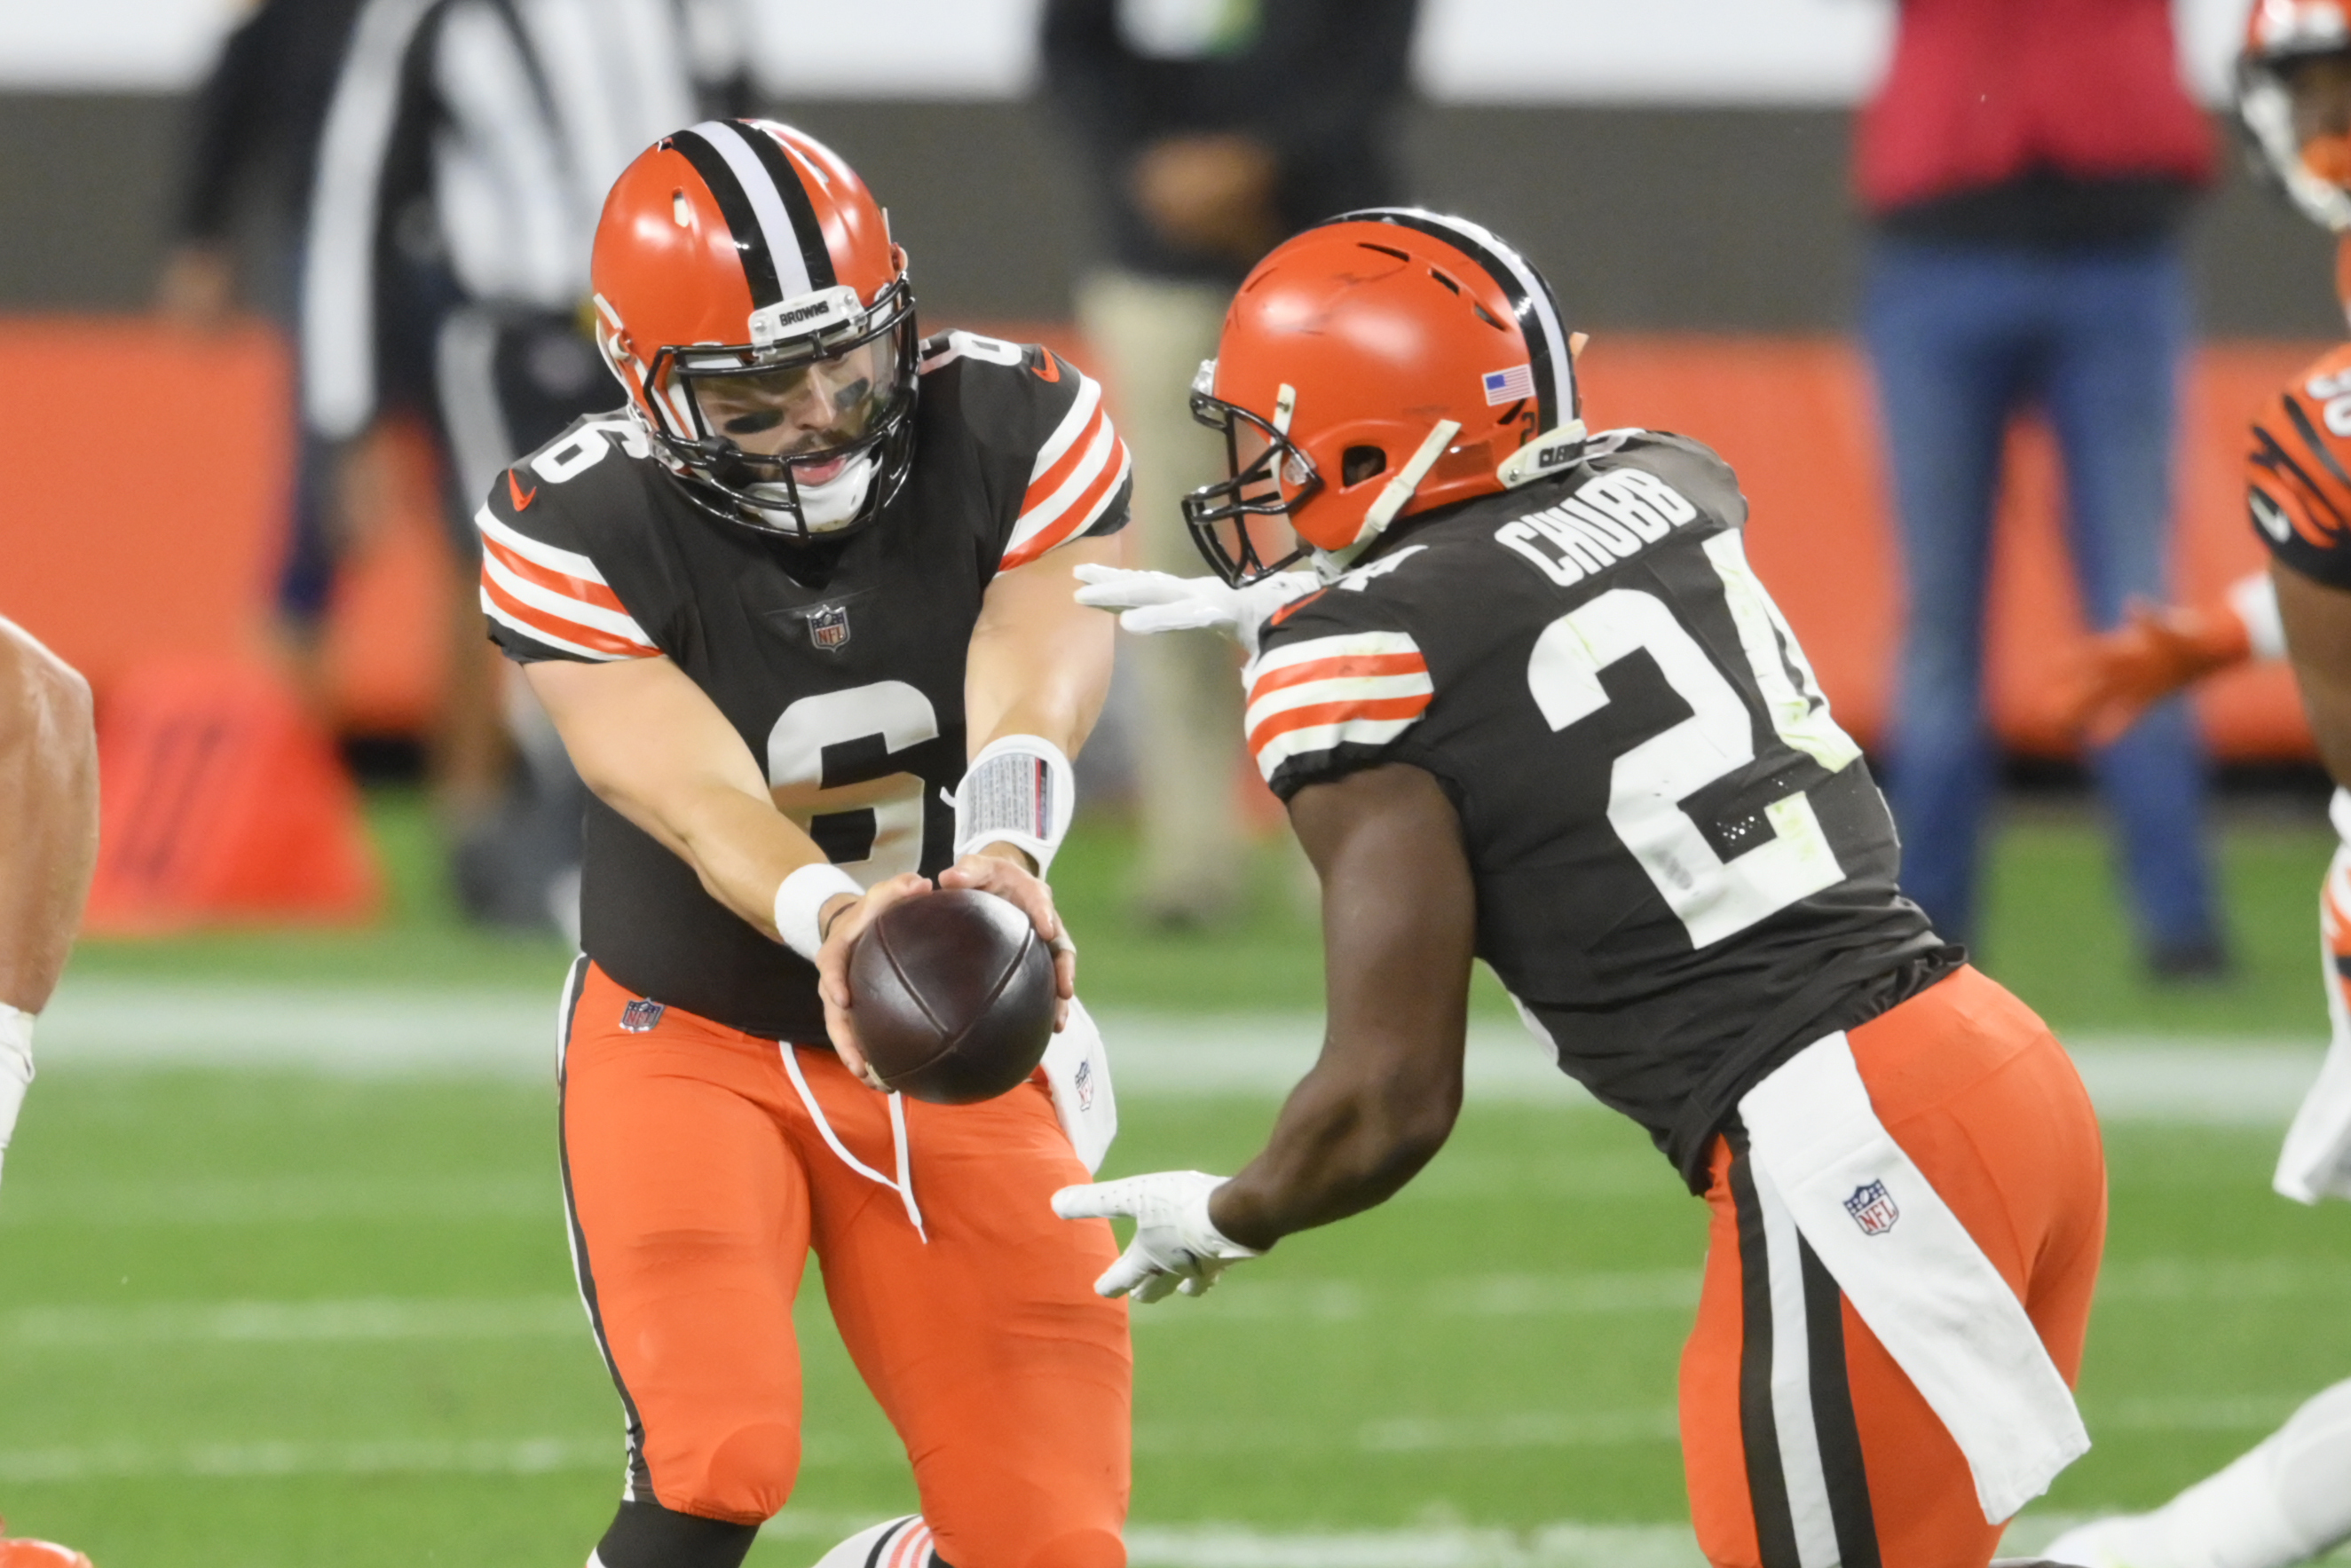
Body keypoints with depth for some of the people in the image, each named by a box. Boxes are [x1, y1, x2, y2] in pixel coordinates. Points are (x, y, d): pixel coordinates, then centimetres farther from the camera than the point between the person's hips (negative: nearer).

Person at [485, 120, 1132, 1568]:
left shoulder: (1024, 436, -16)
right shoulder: (576, 533, -19)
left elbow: (1032, 711, -30)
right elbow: (702, 803, -31)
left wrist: (1004, 858, -54)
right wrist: (831, 917, -54)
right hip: (693, 1045, -2)